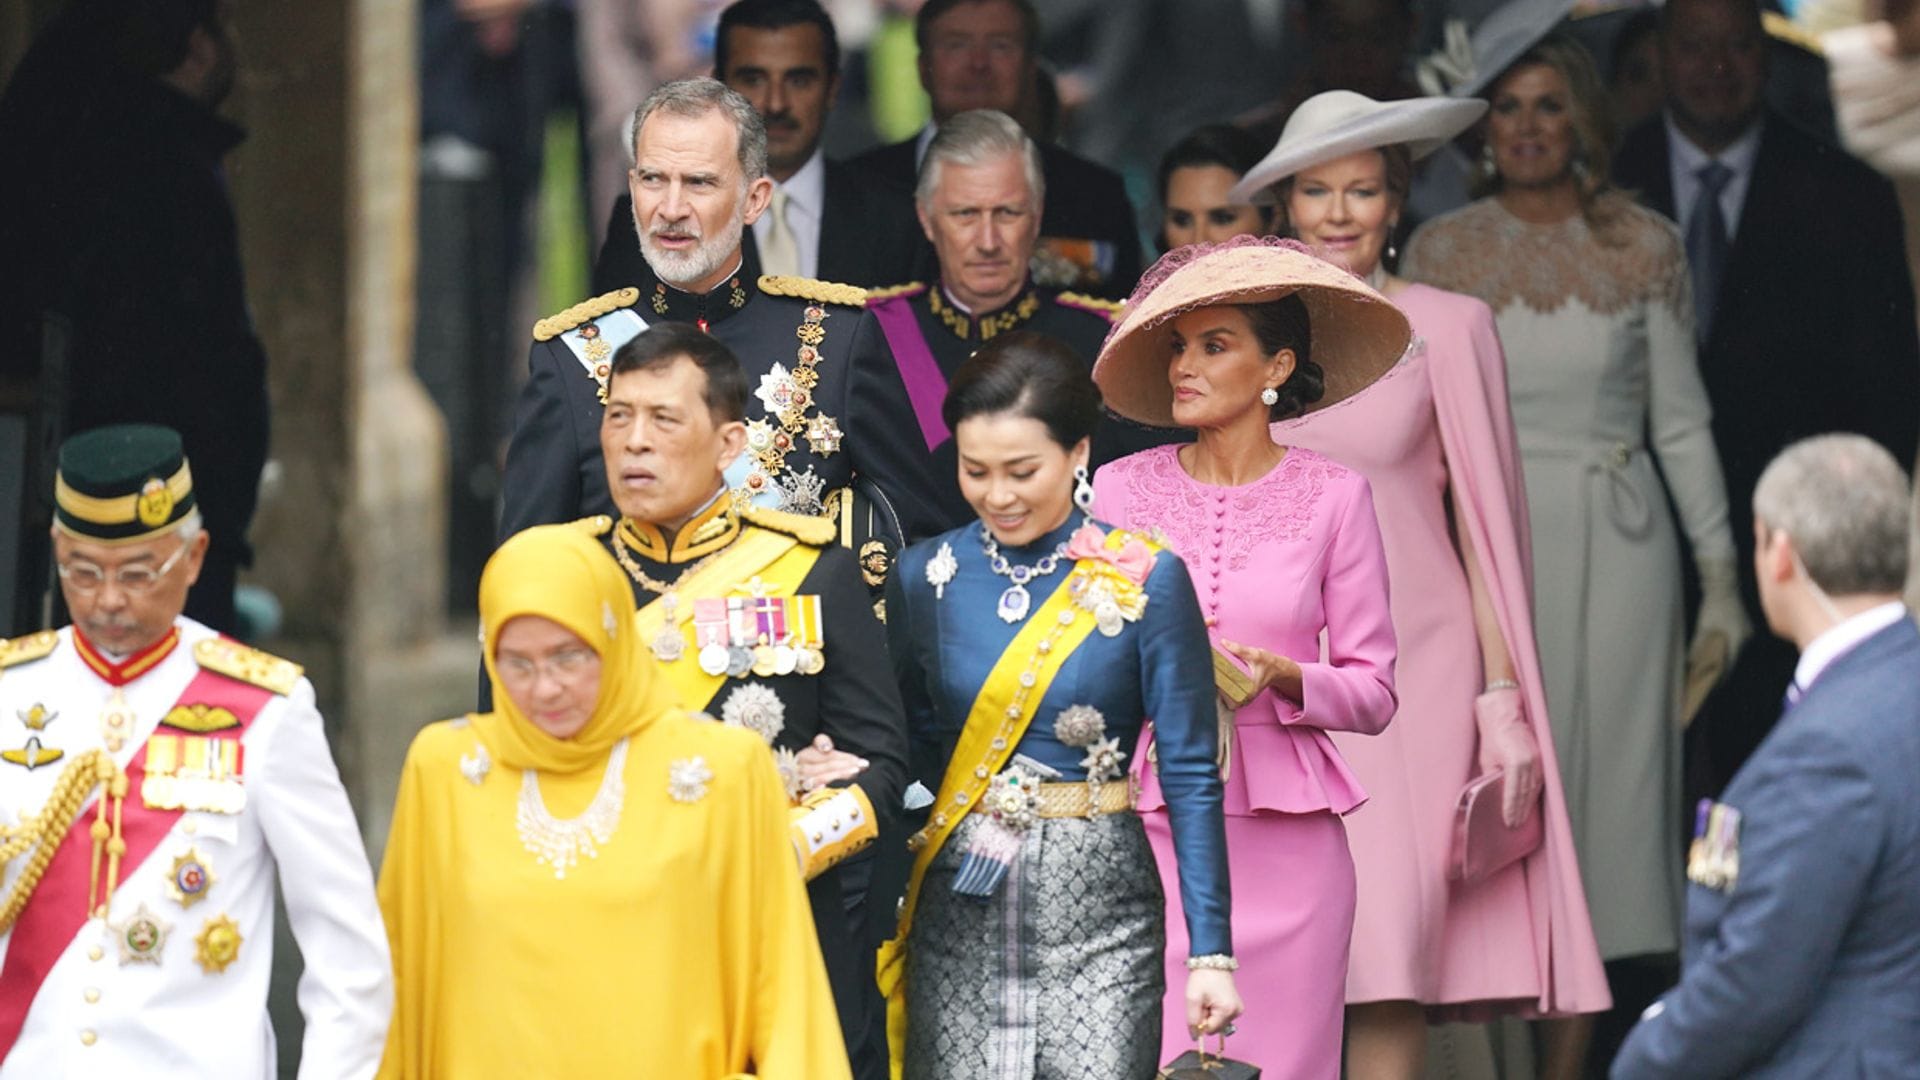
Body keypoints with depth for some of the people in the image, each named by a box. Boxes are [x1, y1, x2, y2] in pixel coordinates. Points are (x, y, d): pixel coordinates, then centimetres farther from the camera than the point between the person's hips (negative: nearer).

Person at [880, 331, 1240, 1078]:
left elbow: (1190, 773, -4)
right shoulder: (925, 578, 5)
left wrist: (1210, 950, -7)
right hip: (959, 905, 2)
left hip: (1098, 907, -2)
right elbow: (909, 756, 12)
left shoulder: (1146, 581, -4)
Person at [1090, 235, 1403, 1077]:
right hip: (1149, 830, 1)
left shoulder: (1333, 495, 3)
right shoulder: (1122, 490, 6)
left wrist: (1284, 678, -15)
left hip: (1284, 840, 0)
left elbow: (1374, 691, 3)